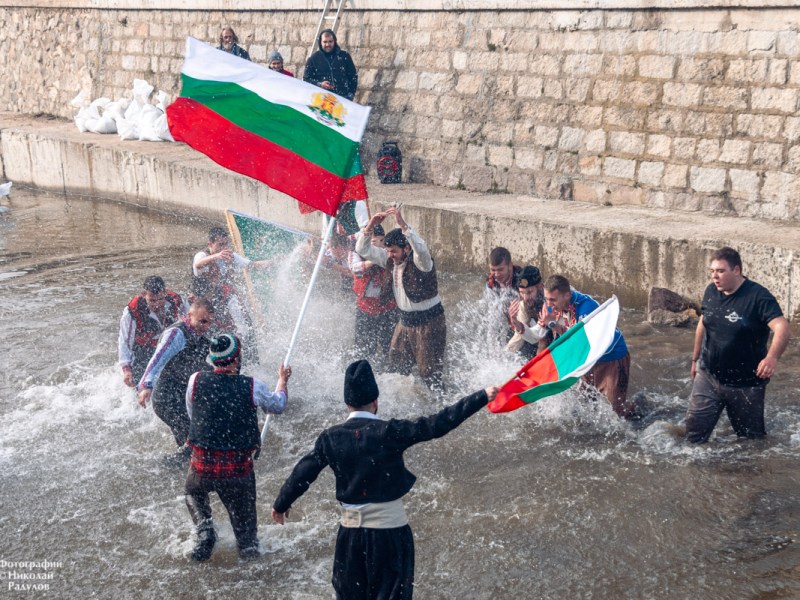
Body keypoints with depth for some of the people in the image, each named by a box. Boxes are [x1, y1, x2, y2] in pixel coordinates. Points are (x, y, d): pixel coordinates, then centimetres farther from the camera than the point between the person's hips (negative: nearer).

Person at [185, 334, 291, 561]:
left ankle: (204, 530, 14)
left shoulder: (196, 380, -7)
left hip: (202, 464, 1)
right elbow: (277, 406, 12)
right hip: (239, 468, -1)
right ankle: (248, 544, 15)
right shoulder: (253, 387, -10)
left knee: (194, 493, 30)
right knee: (243, 514, 23)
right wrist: (283, 380, 31)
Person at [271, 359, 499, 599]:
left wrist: (281, 504, 23)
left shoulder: (330, 438, -3)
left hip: (351, 532, 3)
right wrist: (482, 397, -10)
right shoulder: (390, 432, -13)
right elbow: (437, 424, -14)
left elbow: (303, 473, 6)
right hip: (390, 530, -3)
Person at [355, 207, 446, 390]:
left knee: (430, 374, -4)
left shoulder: (418, 262, -21)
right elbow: (363, 250, 0)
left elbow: (422, 250, -45)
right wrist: (370, 226, -17)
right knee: (396, 369, 13)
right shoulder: (389, 259, 0)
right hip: (405, 320, 7)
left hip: (428, 321, -7)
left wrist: (403, 225, -49)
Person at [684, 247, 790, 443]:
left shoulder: (758, 296, -19)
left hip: (745, 384, -4)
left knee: (751, 437, 13)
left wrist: (772, 357, -49)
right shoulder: (711, 291, 0)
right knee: (694, 430, 4)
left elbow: (782, 327, -31)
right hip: (708, 376, 4)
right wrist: (695, 359, 21)